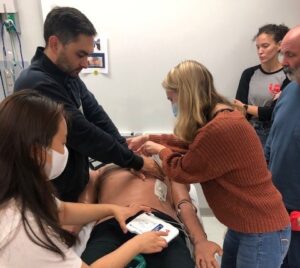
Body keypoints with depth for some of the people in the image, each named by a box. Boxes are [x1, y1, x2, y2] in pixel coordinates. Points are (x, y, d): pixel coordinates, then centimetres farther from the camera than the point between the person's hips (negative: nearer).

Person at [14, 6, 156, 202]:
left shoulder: (68, 74, 1)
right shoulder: (37, 85, -28)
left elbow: (96, 115, -1)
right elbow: (84, 134, -27)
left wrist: (128, 158, -10)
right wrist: (136, 161, -18)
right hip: (55, 195, -8)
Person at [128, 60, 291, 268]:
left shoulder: (222, 128, -30)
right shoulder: (223, 117, 2)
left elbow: (182, 171, -17)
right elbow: (189, 141, 17)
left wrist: (161, 150, 2)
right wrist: (149, 138, 17)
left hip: (261, 232, -9)